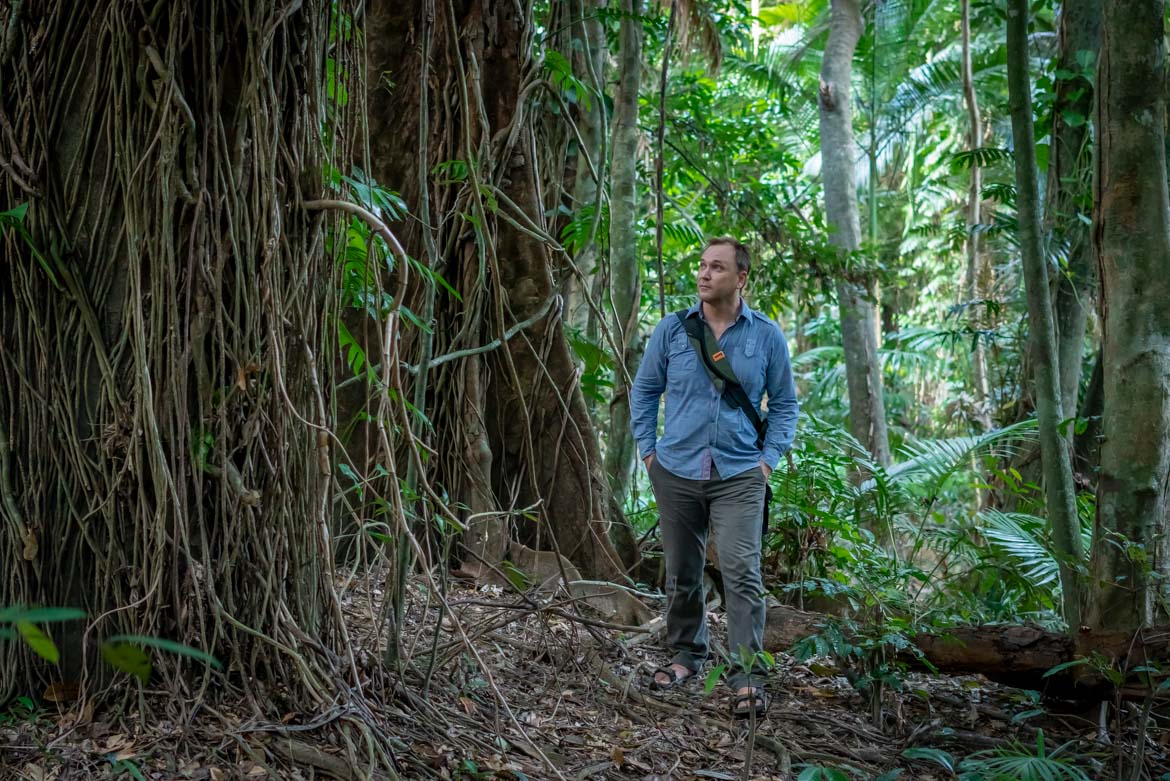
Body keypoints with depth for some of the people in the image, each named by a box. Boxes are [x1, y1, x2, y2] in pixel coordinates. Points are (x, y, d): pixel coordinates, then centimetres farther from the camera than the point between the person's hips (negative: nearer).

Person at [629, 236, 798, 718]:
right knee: (682, 574, 12)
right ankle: (687, 655, 30)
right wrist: (648, 450, 5)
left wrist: (770, 458, -1)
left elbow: (784, 403, 9)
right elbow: (644, 390, 11)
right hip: (677, 471, 2)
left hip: (739, 476, -2)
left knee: (742, 573, -12)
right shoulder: (672, 330, 3)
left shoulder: (767, 336, 2)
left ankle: (747, 677, -7)